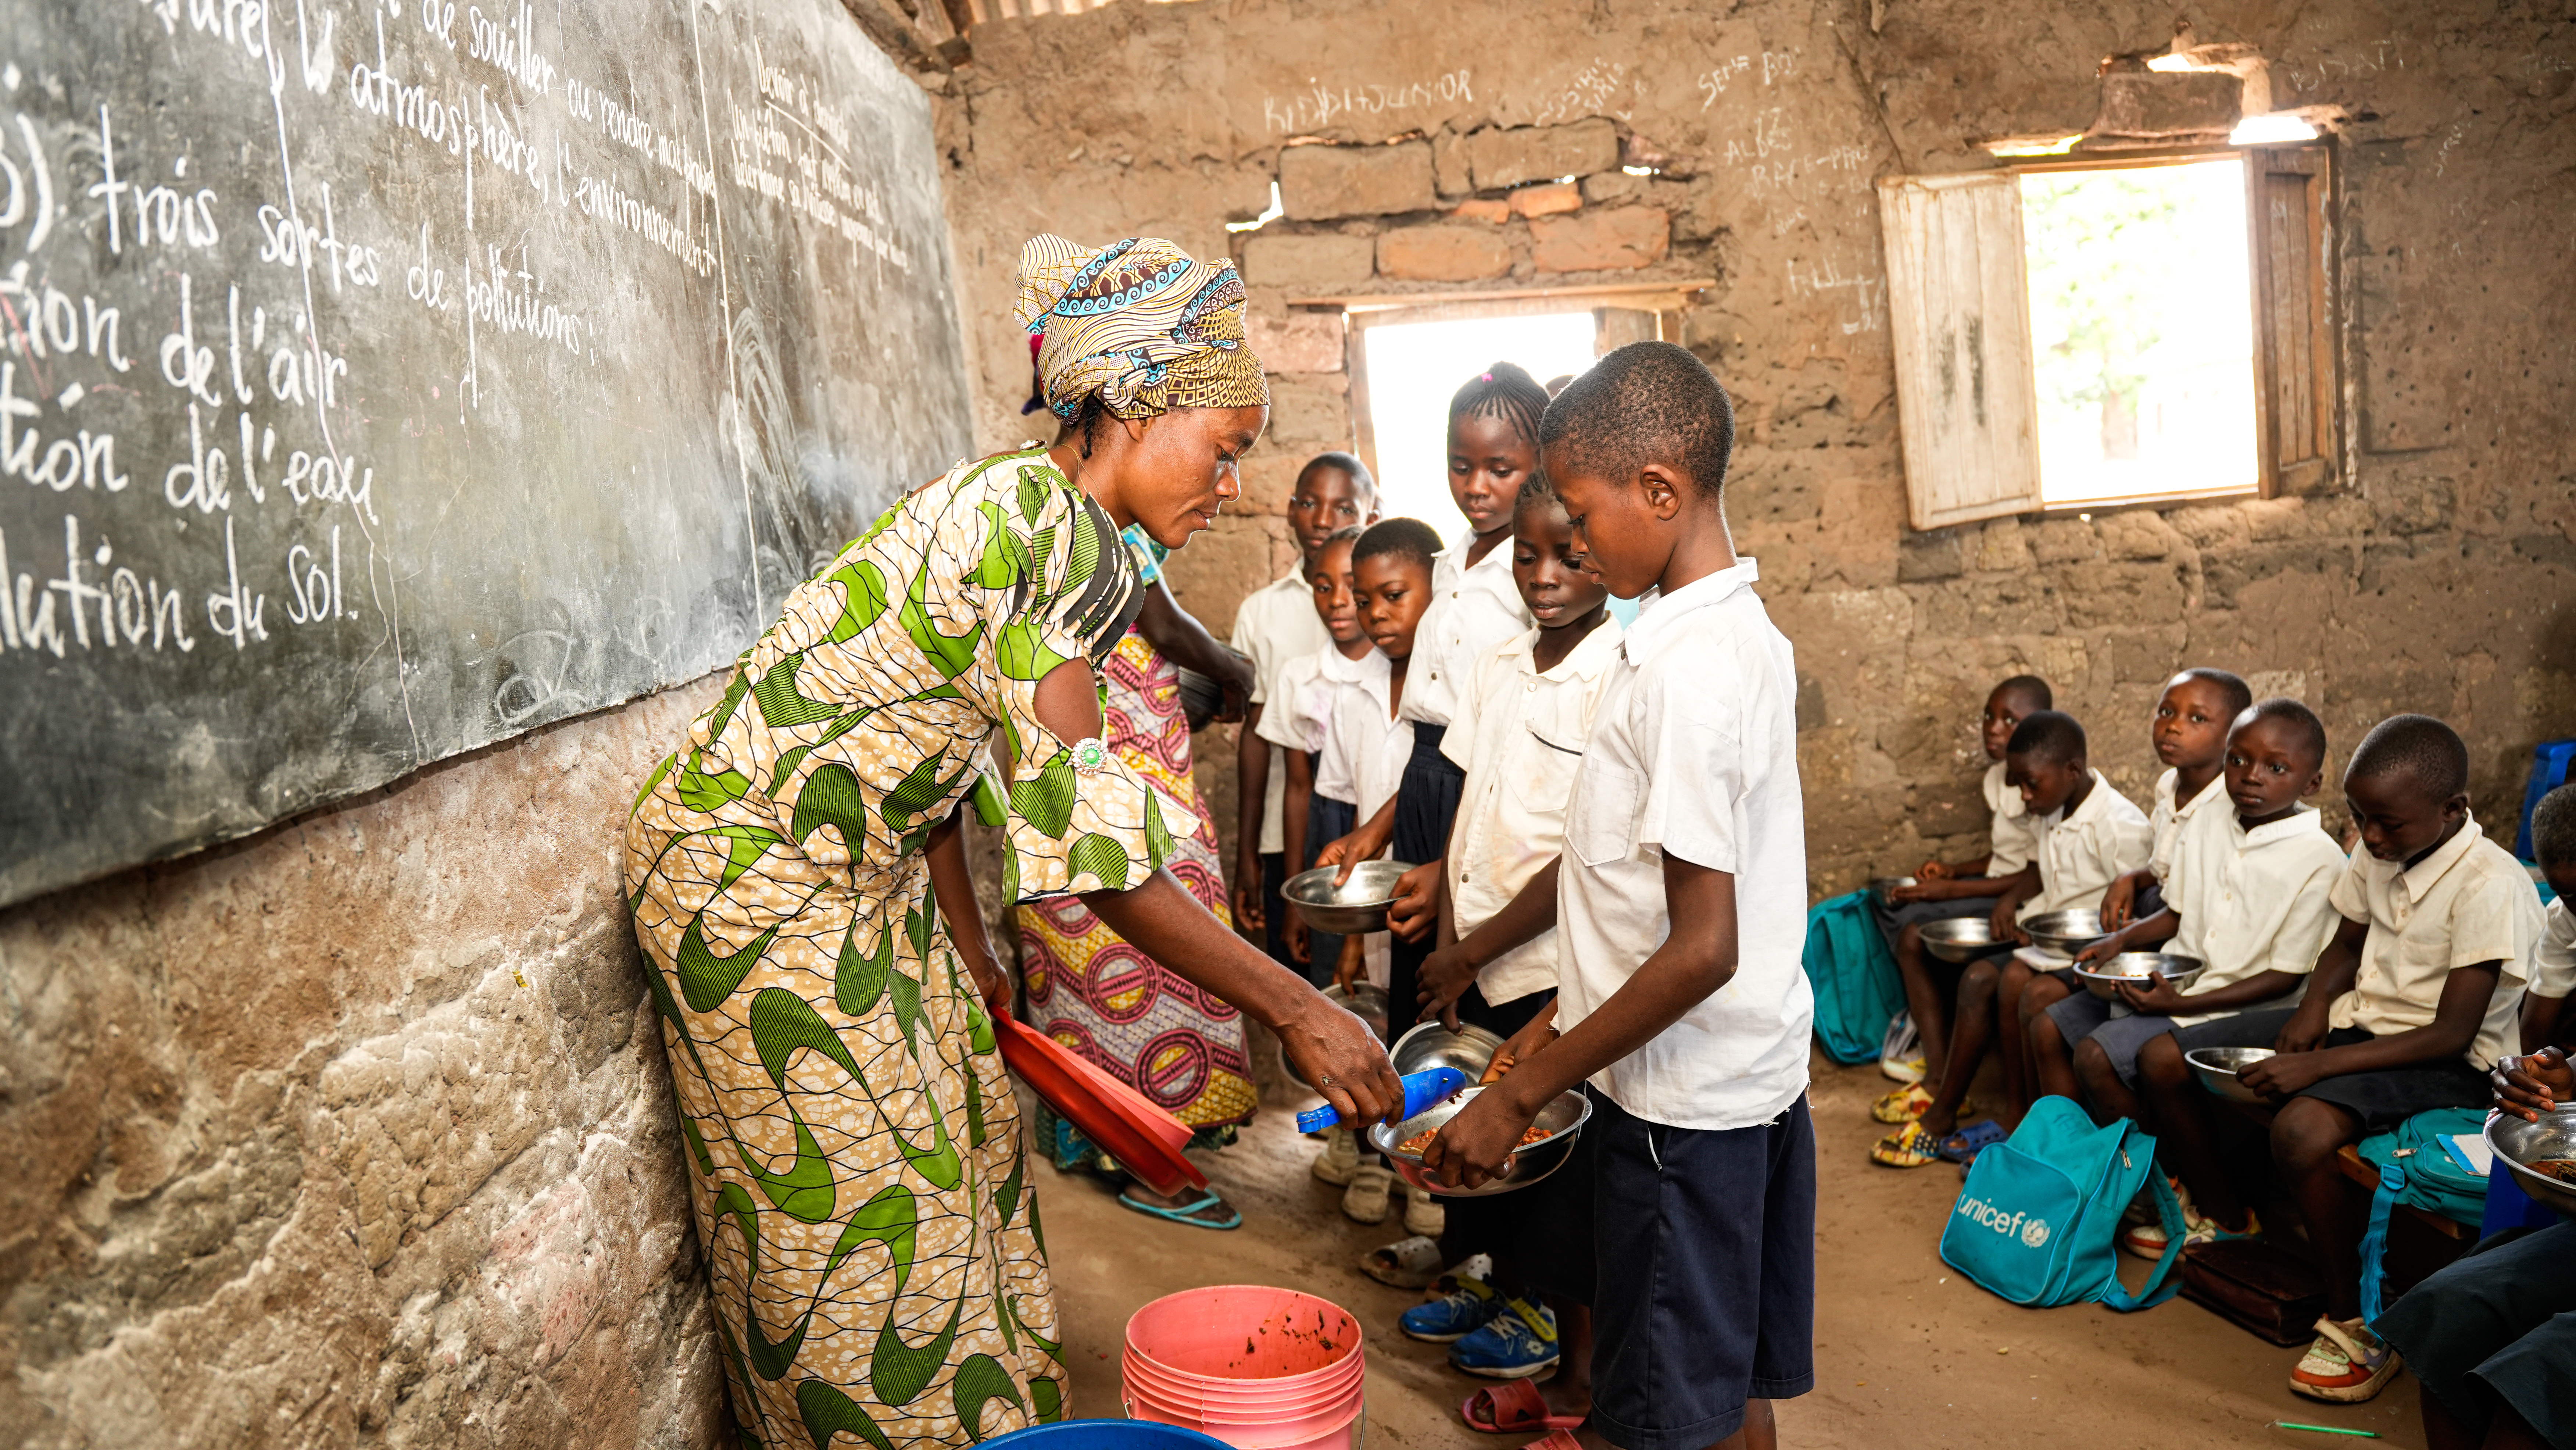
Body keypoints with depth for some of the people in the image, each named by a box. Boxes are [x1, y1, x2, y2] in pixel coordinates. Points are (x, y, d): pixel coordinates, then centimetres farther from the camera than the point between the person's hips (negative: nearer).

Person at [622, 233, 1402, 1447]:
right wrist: (1294, 1009, -20)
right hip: (756, 878, -10)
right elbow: (1089, 852, -26)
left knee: (951, 1138, 19)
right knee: (863, 1215, 3)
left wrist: (976, 974, 16)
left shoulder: (1012, 503, 8)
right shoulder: (1064, 535, -23)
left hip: (850, 873, 10)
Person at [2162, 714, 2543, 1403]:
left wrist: (2320, 1065, -28)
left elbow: (2451, 1035, -24)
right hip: (2357, 1018, 8)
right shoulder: (2377, 854, 1)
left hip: (2445, 1063, -8)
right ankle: (2219, 1218, 21)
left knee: (2302, 1128, -36)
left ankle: (2356, 1323, -15)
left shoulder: (2492, 887, -22)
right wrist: (2315, 1007, -3)